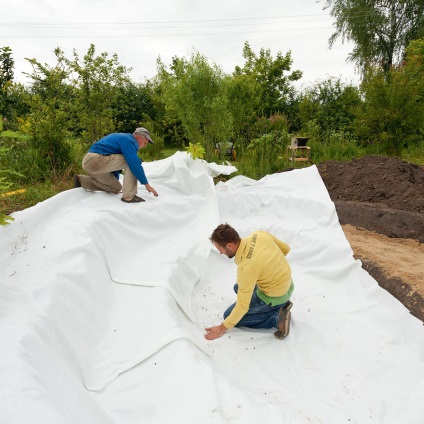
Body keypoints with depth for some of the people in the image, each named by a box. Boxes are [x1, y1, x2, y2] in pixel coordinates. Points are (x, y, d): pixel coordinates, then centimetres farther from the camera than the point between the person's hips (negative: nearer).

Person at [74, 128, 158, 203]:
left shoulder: (123, 138, 24)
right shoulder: (129, 141, -7)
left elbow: (115, 163, 33)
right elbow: (135, 164, -18)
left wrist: (115, 180, 41)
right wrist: (146, 184, -12)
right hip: (96, 161, -10)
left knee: (116, 188, 20)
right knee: (131, 162, -11)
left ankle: (81, 180, 19)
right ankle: (129, 196, -11)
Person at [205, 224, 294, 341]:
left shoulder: (246, 268, -33)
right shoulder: (259, 235, -14)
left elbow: (242, 306, -23)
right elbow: (286, 248, 4)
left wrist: (223, 327, -9)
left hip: (273, 298, -8)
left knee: (229, 315, 6)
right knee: (238, 288, 27)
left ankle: (276, 318, -2)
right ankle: (281, 304, 16)